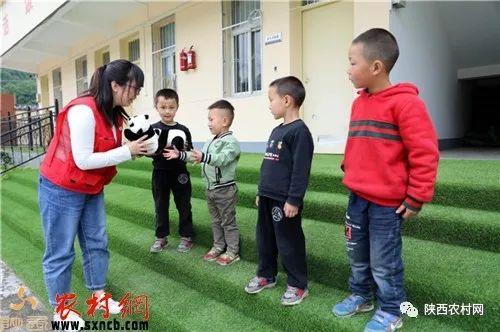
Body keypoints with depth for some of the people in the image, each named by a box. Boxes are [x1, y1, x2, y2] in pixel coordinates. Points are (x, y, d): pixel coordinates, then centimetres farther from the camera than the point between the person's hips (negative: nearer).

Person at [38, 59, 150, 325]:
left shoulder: (114, 113, 1)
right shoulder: (83, 110, -26)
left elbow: (109, 150, 2)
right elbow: (84, 160, -27)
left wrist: (135, 148, -15)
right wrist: (128, 151, -24)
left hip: (92, 190, 8)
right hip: (61, 191, -8)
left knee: (97, 243, 14)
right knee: (60, 252, 6)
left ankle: (98, 294, 31)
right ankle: (60, 310, 24)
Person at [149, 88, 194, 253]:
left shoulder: (183, 130, 1)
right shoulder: (153, 129, -1)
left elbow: (189, 152, 4)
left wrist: (181, 153, -16)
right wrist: (160, 150, -22)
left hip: (179, 173, 0)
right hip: (160, 173, 0)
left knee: (183, 206, 8)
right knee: (161, 207, 12)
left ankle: (186, 236, 22)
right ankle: (161, 237, 27)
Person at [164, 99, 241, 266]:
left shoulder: (231, 142, -18)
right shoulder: (210, 142, 11)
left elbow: (222, 158, -33)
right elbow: (197, 155, 13)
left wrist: (204, 157, -48)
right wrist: (180, 155, 4)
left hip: (225, 189, -8)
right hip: (210, 188, 8)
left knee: (228, 221, 4)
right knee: (215, 221, 19)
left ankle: (233, 251, 16)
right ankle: (218, 246, 33)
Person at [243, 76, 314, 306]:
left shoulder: (299, 131, -15)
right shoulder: (276, 131, 13)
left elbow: (301, 170, -19)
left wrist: (294, 200, -19)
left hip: (285, 201, -9)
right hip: (267, 198, 9)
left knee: (289, 243, 4)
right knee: (265, 239, 18)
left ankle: (298, 285, 21)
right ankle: (266, 275, 36)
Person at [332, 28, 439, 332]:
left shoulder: (405, 102, -15)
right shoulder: (359, 103, 8)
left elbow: (424, 153, -16)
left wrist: (416, 198, -14)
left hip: (387, 202, -7)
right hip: (357, 197, 7)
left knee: (384, 262, 8)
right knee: (358, 254, 19)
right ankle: (361, 296, 41)